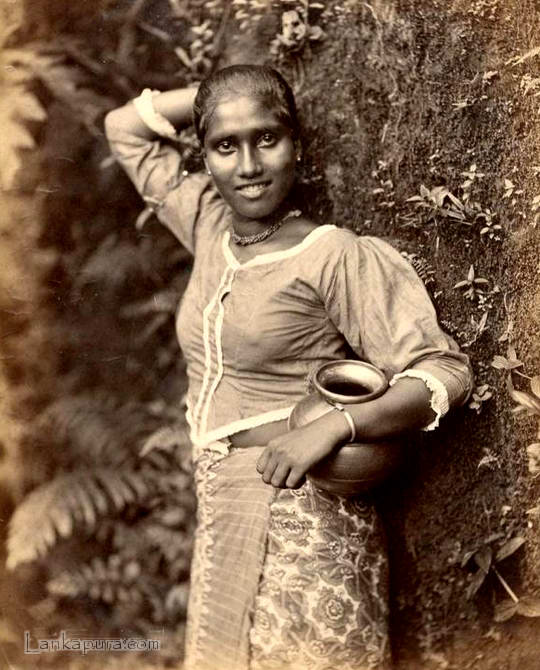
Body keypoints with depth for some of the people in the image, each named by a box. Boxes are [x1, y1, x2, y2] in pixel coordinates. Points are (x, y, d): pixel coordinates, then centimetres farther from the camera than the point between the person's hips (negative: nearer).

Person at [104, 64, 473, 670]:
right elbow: (125, 128, 19)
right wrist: (211, 94, 8)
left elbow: (446, 371, -14)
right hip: (221, 523, 6)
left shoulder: (337, 256, -12)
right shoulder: (209, 224, 7)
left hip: (302, 525, -6)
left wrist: (331, 426, -25)